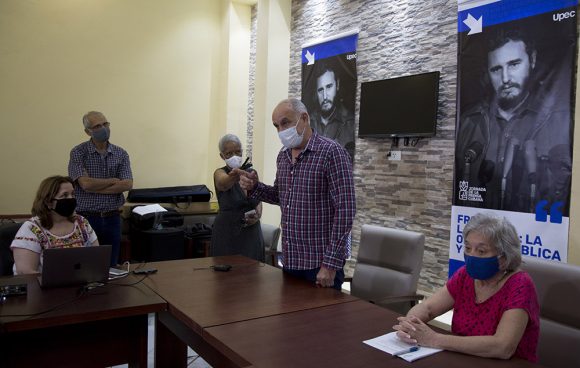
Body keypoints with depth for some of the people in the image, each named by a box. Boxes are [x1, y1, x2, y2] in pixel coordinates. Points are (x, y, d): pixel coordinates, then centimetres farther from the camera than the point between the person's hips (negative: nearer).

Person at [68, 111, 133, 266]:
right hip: (87, 218, -3)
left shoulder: (121, 154, 4)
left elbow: (127, 184, -9)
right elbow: (86, 183, -17)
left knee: (111, 266, 10)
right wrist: (114, 180, -6)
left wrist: (96, 188, -13)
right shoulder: (78, 153, -4)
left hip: (112, 218, 3)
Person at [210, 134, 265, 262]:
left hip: (251, 231, 4)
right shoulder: (220, 173, -7)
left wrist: (258, 216, -8)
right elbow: (224, 183, -32)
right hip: (228, 232, -3)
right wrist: (234, 177, -54)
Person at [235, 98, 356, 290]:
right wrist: (254, 187, 1)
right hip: (290, 260, 7)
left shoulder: (332, 152, -15)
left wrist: (331, 263, -20)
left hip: (321, 262, -7)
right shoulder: (283, 155, 8)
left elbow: (344, 210, -18)